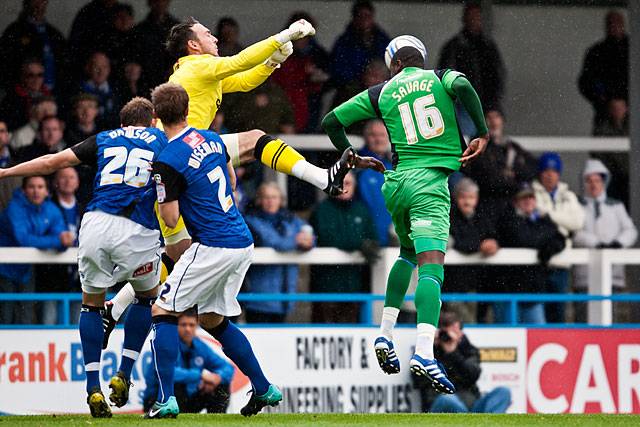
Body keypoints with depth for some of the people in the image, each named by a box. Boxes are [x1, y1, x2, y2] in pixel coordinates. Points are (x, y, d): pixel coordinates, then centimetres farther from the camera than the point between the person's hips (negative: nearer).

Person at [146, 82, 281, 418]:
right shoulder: (212, 139, 9)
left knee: (163, 311, -2)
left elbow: (171, 220, -10)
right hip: (243, 242, 8)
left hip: (213, 247, -8)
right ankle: (264, 389, 23)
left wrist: (163, 193, 8)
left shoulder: (167, 161, -14)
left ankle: (166, 399, -12)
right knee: (213, 319, 22)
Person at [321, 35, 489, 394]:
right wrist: (483, 134, -9)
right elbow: (462, 86, -17)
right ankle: (424, 353, -32)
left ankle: (386, 334, 18)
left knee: (409, 253, 29)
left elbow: (332, 122, 16)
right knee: (431, 264, -15)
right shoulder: (441, 78, 8)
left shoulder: (381, 94, 14)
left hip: (396, 183, 4)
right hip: (430, 182, -4)